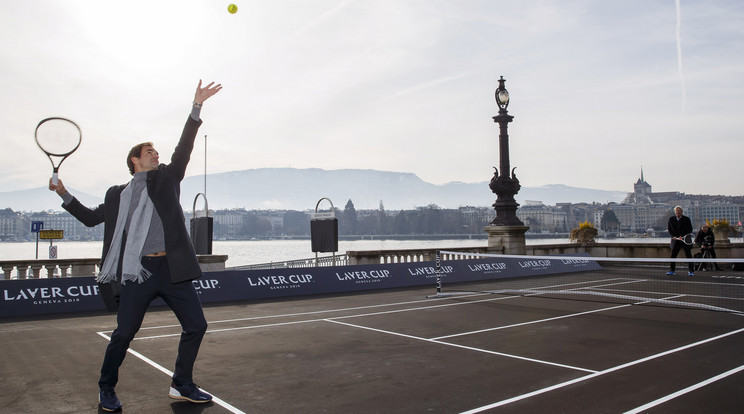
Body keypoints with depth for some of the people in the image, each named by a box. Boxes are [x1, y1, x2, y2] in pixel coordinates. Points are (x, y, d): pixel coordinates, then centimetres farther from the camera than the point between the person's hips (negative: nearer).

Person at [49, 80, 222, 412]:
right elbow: (91, 218, 26)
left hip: (172, 268, 1)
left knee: (196, 325, 1)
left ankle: (181, 386, 19)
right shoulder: (117, 194, 16)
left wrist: (196, 108, -12)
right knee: (123, 335, -1)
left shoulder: (167, 178, 13)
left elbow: (184, 148, -1)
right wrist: (64, 194, 18)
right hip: (137, 272, -1)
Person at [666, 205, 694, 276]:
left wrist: (683, 236, -17)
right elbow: (669, 229, 6)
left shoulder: (686, 219, -5)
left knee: (689, 255, 0)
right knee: (673, 255, -1)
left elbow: (690, 230, -5)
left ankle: (690, 271, 9)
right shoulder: (671, 219, 2)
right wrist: (673, 236, -9)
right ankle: (671, 271, 7)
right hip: (676, 240, 2)